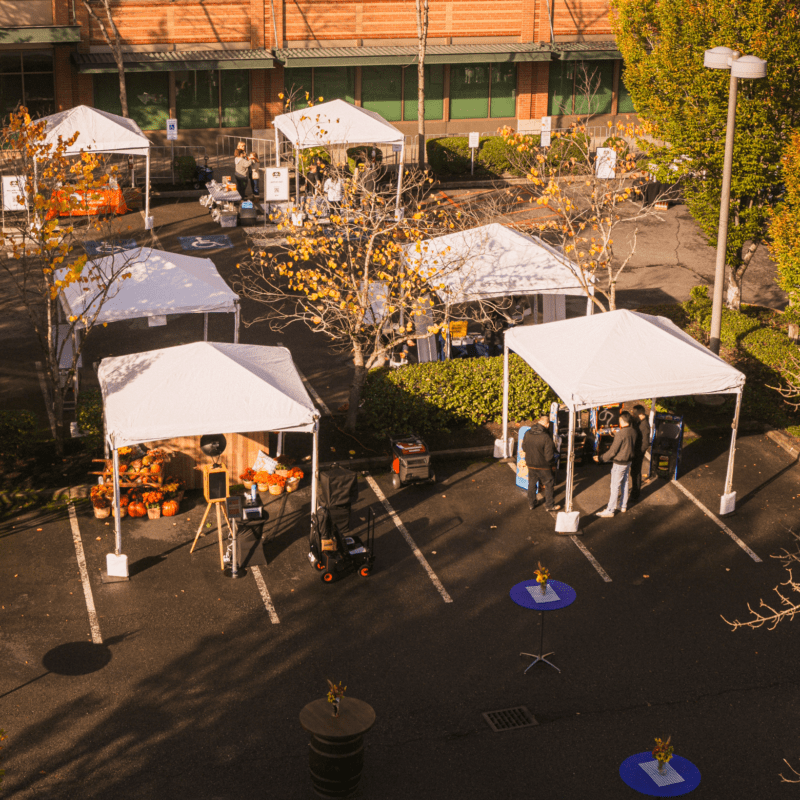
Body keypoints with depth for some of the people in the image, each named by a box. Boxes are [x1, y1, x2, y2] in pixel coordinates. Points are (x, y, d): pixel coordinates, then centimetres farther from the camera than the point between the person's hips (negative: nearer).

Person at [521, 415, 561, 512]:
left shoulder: (527, 434, -8)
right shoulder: (546, 438, -24)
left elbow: (524, 448, 6)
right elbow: (548, 456, -21)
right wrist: (551, 465, -3)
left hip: (530, 464, 5)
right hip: (543, 466, -5)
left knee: (531, 483, 21)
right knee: (548, 484, 14)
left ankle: (531, 504, 33)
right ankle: (549, 505, 24)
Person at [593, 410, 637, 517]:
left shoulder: (620, 434, -26)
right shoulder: (633, 432, -2)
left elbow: (613, 451, -22)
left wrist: (600, 458, -12)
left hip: (619, 463, -8)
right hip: (629, 461, 8)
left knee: (615, 486, -1)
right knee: (625, 483, 20)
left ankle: (610, 510, 6)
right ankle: (623, 506, 31)